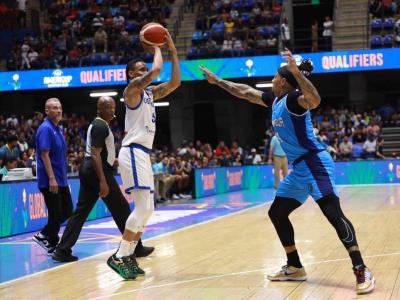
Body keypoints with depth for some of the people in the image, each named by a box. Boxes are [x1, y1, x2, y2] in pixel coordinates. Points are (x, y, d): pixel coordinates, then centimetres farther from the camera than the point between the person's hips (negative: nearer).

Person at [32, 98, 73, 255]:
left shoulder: (58, 129, 13)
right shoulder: (46, 129, -15)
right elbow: (44, 155, -20)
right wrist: (51, 179, -25)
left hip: (61, 180, 9)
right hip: (50, 181, -9)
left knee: (67, 211, 13)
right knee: (56, 214, -2)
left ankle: (43, 235, 23)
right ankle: (52, 245, 13)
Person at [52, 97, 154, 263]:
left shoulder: (96, 124, 17)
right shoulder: (101, 126, -15)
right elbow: (95, 155, -22)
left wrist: (114, 160, 30)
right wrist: (103, 181, -26)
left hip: (87, 170, 10)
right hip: (98, 171, -10)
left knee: (81, 211, 6)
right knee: (121, 209, 1)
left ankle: (62, 251, 0)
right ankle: (135, 248, 10)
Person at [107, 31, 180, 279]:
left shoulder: (150, 92, 19)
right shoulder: (132, 88, -6)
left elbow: (175, 82, 17)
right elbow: (157, 69, -19)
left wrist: (173, 51, 13)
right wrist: (156, 48, -1)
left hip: (143, 154, 10)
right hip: (133, 152, -10)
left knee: (146, 209, 10)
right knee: (144, 207, -16)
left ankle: (128, 256, 15)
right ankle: (119, 257, -11)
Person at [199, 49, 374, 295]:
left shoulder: (293, 98, -12)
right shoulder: (275, 101, 15)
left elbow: (315, 101, -36)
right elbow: (245, 92, 27)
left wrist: (296, 71, -41)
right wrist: (218, 81, 31)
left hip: (315, 164, -10)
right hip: (299, 169, 10)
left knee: (334, 214, -19)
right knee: (277, 213, 12)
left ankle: (362, 271, -22)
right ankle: (295, 268, 18)